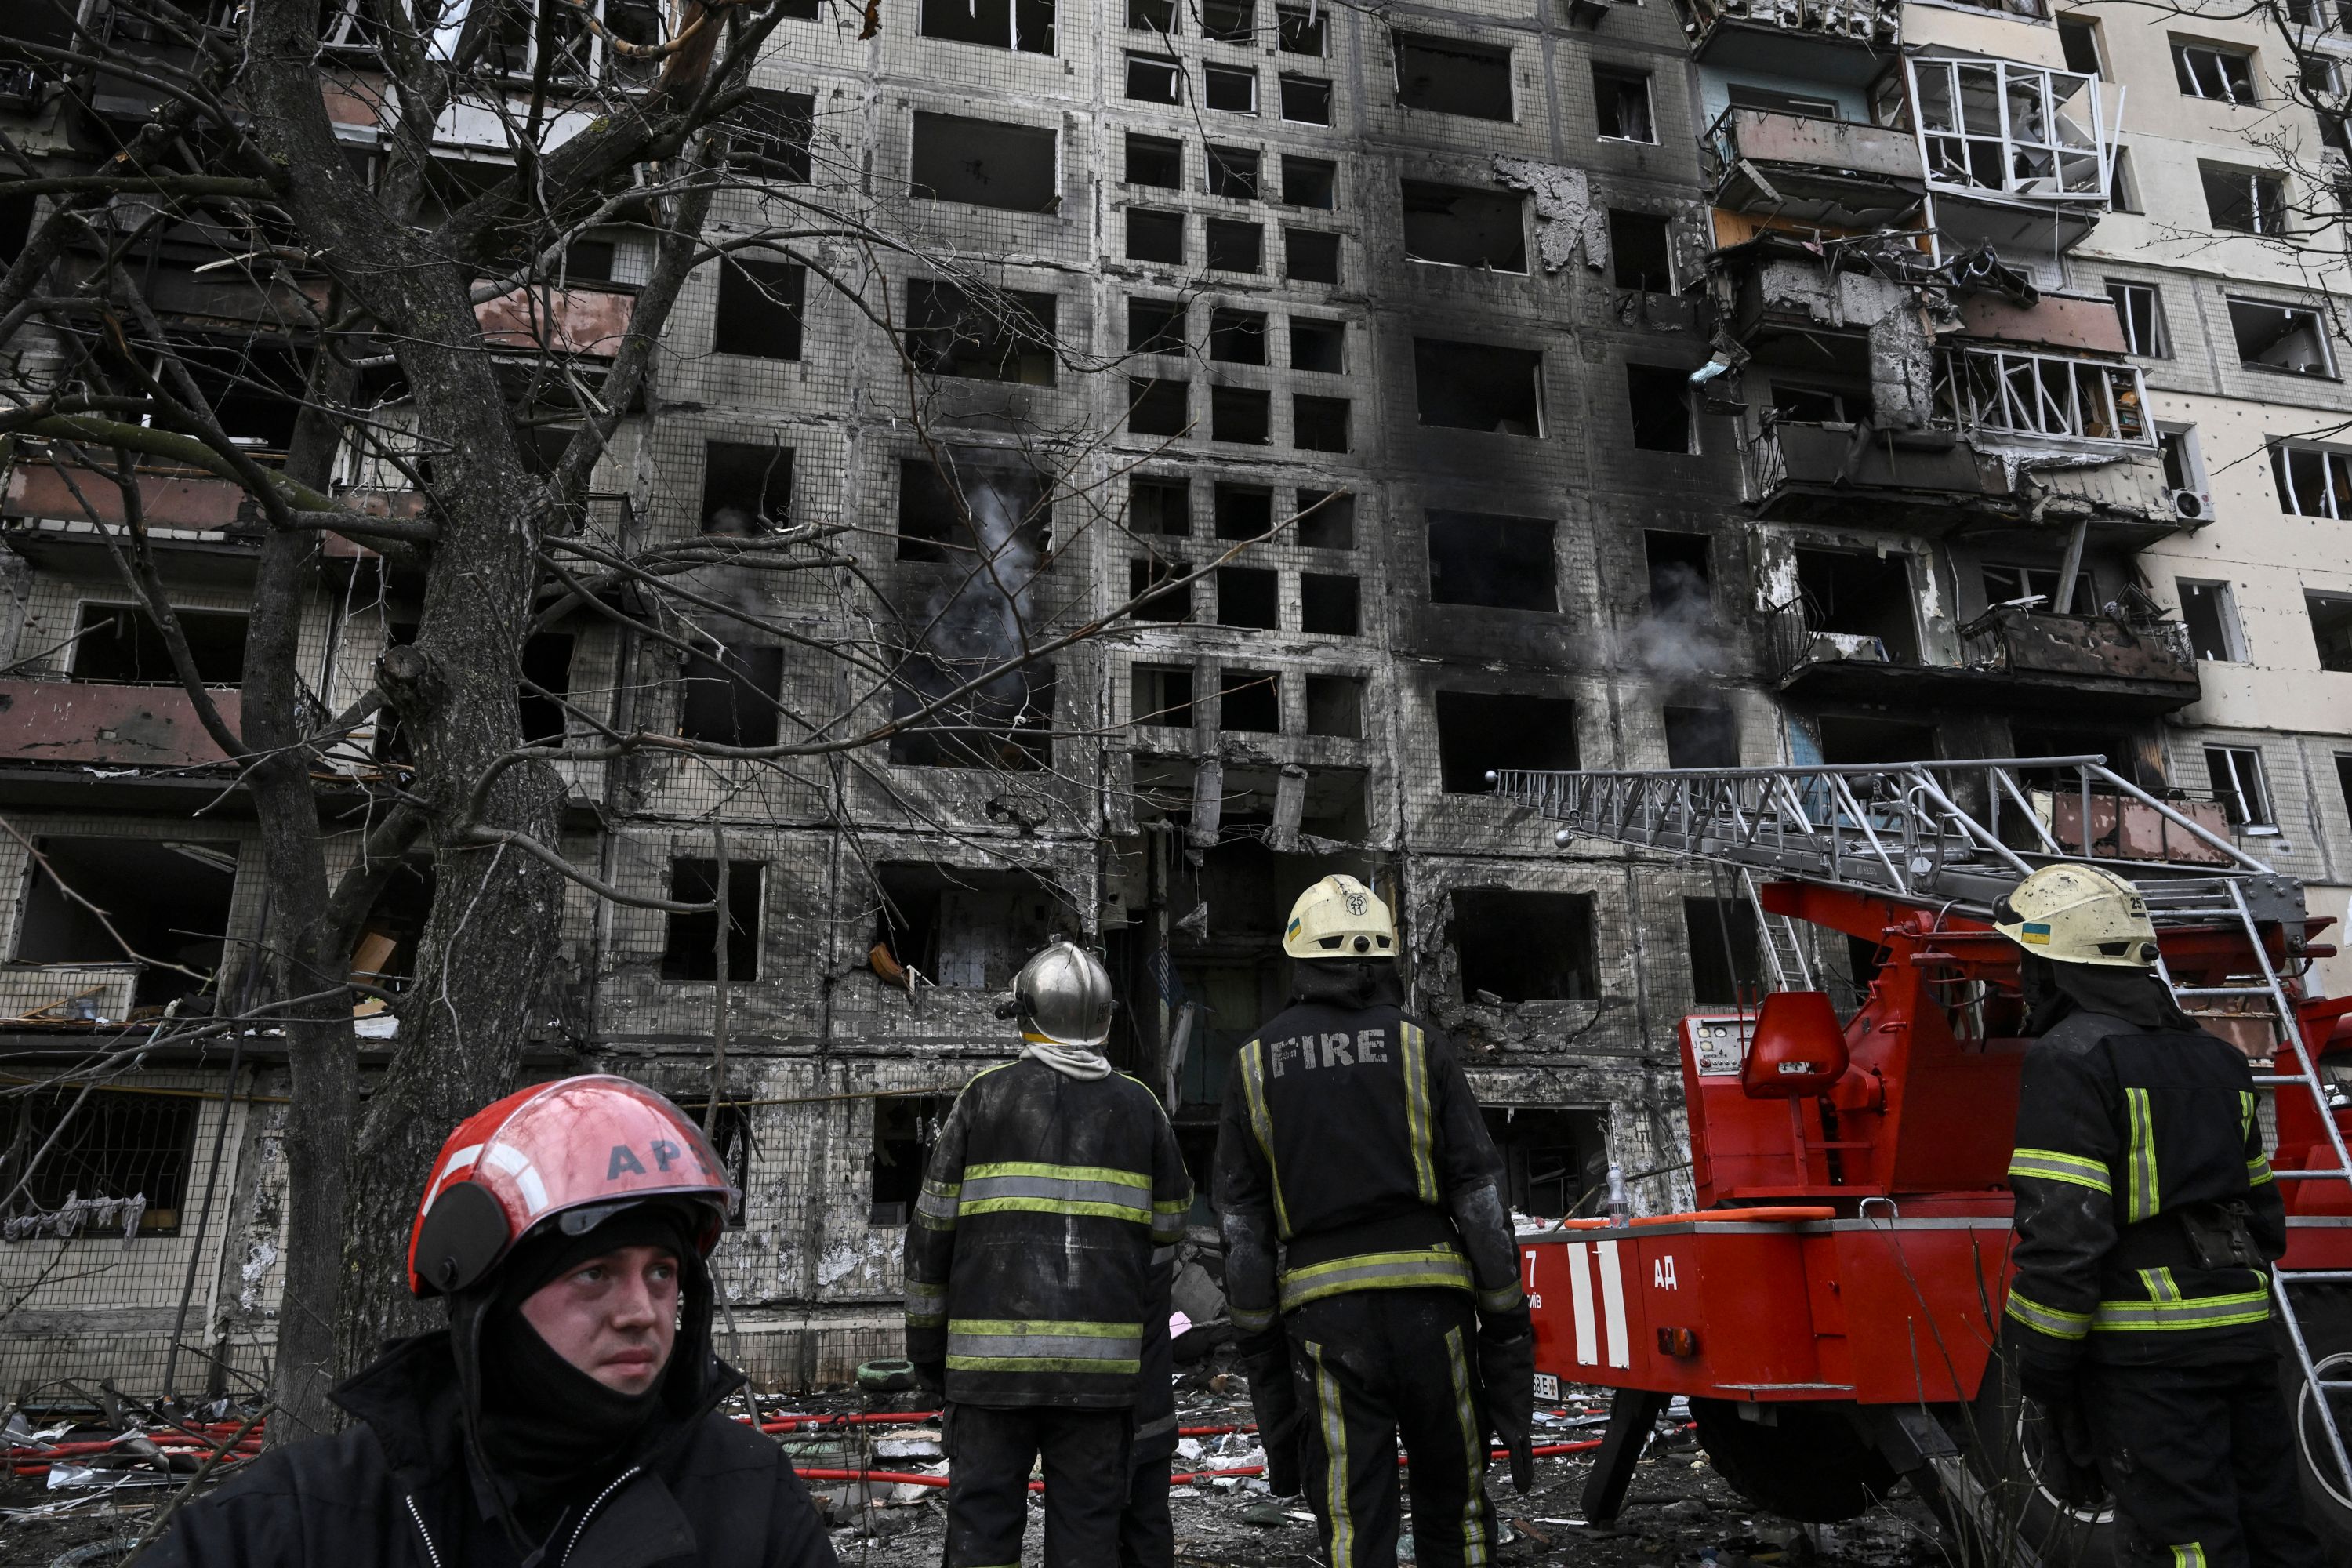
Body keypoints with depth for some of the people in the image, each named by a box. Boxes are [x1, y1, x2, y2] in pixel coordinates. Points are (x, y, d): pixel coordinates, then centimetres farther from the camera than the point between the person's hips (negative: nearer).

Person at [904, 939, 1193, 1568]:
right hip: (1101, 1358, 1)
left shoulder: (985, 1094, 0)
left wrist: (926, 1336, 10)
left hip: (992, 1351, -1)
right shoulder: (1138, 1104, 4)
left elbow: (933, 1226, 1)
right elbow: (1169, 1222, 12)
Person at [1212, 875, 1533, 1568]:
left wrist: (1258, 1350, 10)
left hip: (1324, 1318, 0)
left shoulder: (1254, 1065, 6)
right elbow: (1481, 1202, -2)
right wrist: (1508, 1326, 4)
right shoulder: (1421, 1048, 1)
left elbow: (1244, 1232, 4)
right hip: (1430, 1306, 0)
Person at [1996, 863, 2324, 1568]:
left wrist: (2040, 1369, -12)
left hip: (2149, 1356, -9)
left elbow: (2061, 1231, -20)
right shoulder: (2213, 1058, 14)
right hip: (2243, 1335, 9)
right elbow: (2261, 1208, 18)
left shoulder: (2070, 1057, -14)